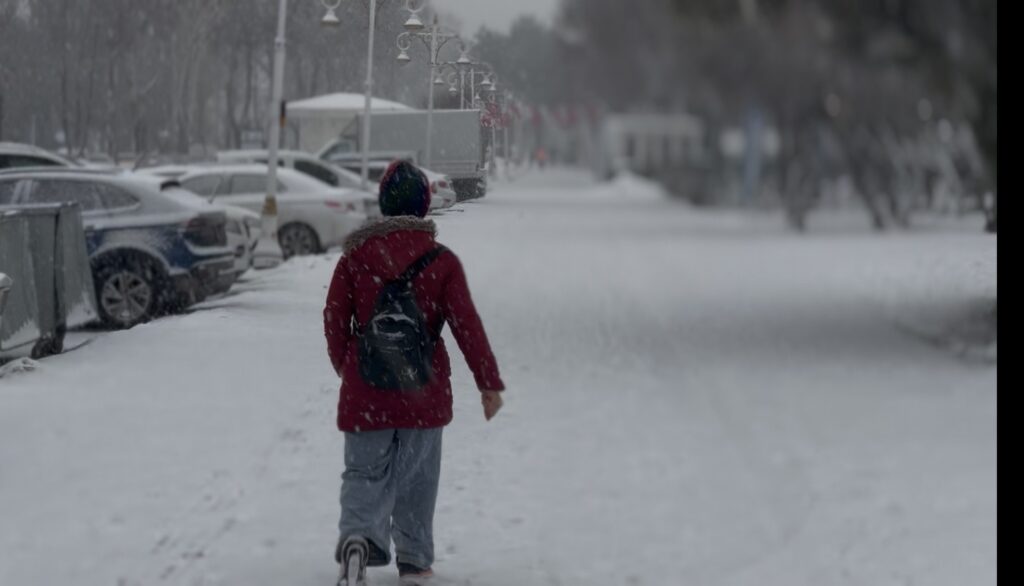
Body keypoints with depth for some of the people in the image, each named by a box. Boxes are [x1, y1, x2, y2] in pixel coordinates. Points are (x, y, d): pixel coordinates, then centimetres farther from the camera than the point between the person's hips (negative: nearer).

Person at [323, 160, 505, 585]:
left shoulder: (355, 256, -1)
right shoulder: (442, 261, -5)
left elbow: (334, 320, 3)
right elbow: (466, 324, -7)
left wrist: (345, 368, 20)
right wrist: (489, 382, 0)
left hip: (365, 391, 0)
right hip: (424, 391, 0)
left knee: (365, 472, 5)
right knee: (417, 477, 14)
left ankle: (357, 535, -22)